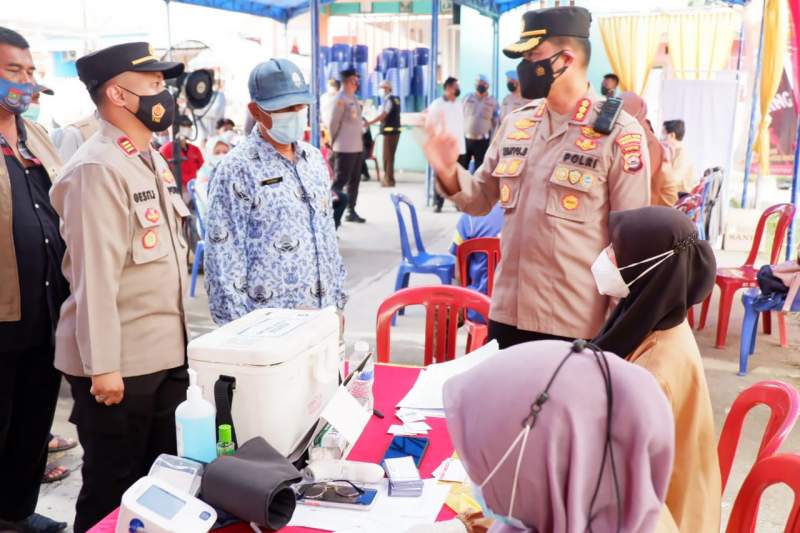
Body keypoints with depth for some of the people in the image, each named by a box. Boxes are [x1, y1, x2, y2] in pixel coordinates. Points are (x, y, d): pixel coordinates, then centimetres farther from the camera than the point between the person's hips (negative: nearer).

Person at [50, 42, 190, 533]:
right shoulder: (97, 169, -17)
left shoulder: (153, 161, 12)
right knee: (112, 490, 8)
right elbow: (94, 275, -21)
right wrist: (103, 366, -21)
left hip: (166, 353, 8)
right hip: (119, 363, -8)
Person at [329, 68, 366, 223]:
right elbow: (333, 123, -12)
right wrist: (334, 143, -3)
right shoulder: (341, 98, -13)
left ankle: (351, 212, 20)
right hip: (345, 148, -8)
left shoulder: (353, 98, 14)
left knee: (354, 181, 12)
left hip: (357, 147, 9)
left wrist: (359, 140, 13)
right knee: (340, 180, -6)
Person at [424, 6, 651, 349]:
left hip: (575, 323, -5)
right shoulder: (516, 123, 7)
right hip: (507, 313, 5)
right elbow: (481, 200, 14)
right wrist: (449, 173, -7)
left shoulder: (618, 132, -10)